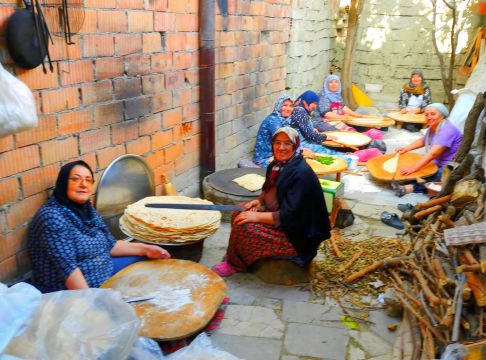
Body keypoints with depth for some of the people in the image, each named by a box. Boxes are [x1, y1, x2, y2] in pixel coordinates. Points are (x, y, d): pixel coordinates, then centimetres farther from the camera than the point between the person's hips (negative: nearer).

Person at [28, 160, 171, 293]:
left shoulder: (88, 210, 5)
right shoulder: (52, 218, -22)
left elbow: (109, 245, 13)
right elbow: (67, 267, -29)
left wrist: (144, 249, 4)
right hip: (71, 293, -9)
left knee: (146, 262, 12)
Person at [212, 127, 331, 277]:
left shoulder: (301, 174, -26)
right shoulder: (278, 165, 0)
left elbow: (289, 216, -26)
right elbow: (270, 190, 19)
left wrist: (257, 216, -23)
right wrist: (259, 201, -2)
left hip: (294, 234, -9)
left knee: (242, 227, -18)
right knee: (238, 214, 2)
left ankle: (235, 264, 7)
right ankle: (234, 257, 16)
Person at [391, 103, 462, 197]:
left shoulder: (447, 130, -23)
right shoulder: (432, 128, 8)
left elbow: (433, 153, -34)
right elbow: (423, 141, 29)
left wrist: (414, 167, -41)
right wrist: (406, 148, 16)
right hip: (438, 165, 10)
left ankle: (408, 188, -47)